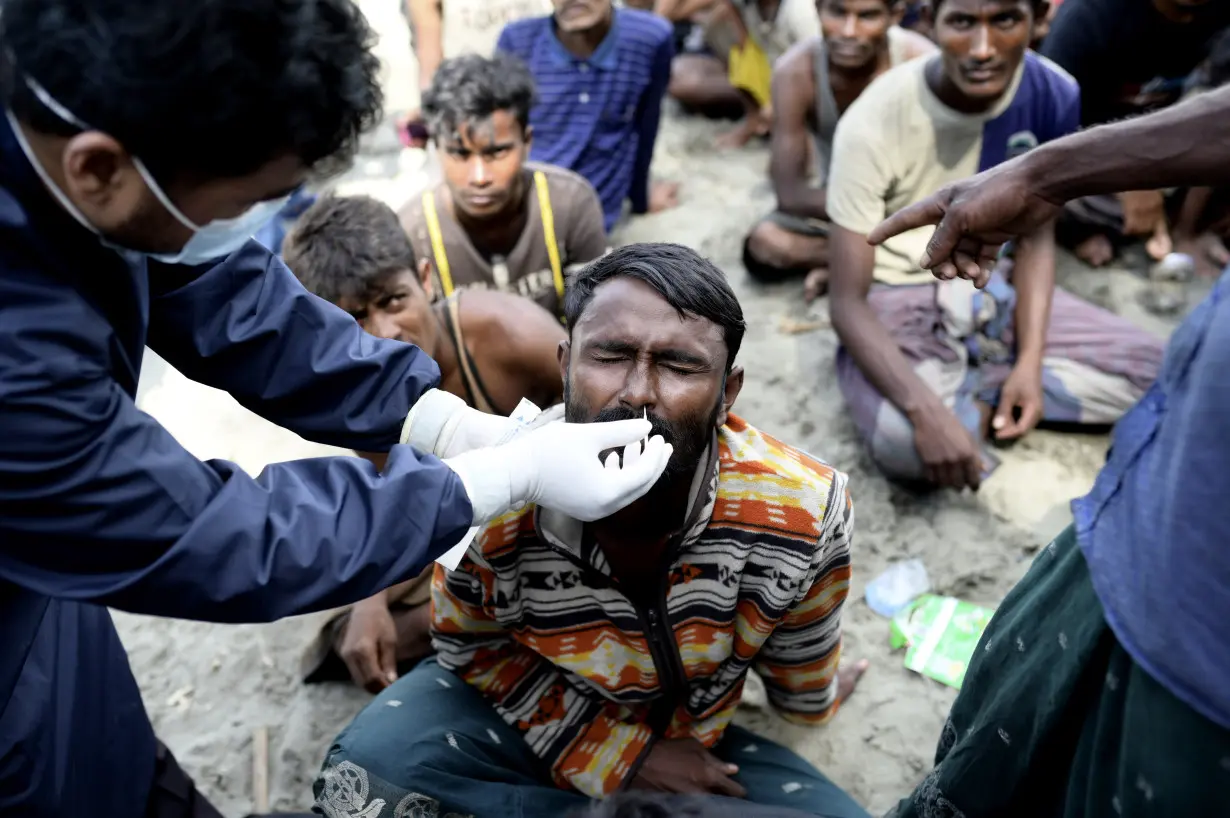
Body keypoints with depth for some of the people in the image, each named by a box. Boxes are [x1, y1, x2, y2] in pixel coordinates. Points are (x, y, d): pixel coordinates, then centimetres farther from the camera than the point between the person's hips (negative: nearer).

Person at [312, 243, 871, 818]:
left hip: (690, 746, 1)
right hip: (533, 719, 0)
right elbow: (473, 648, -7)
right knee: (366, 770, -27)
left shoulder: (805, 512, -28)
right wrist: (613, 755, -15)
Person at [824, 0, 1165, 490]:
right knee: (904, 441, -35)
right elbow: (847, 303, -23)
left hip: (993, 290, 6)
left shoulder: (1055, 96, -11)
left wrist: (1031, 360, -14)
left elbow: (1035, 234, 1)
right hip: (896, 300, -5)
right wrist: (926, 410, -37)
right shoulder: (873, 123, -24)